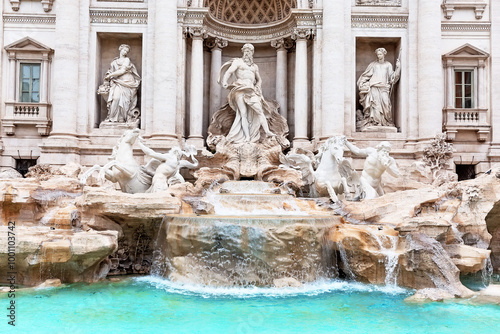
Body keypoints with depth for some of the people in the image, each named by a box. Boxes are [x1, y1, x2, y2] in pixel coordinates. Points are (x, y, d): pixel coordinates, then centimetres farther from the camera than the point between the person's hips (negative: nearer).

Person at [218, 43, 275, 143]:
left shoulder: (255, 66, 26)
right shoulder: (238, 62, 13)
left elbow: (259, 79, 35)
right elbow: (229, 72, -1)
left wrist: (258, 87, 13)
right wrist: (224, 82, -19)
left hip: (251, 90, 4)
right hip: (240, 89, -4)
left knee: (259, 110, -15)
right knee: (243, 113, -12)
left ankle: (267, 131, -24)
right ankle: (247, 138, -17)